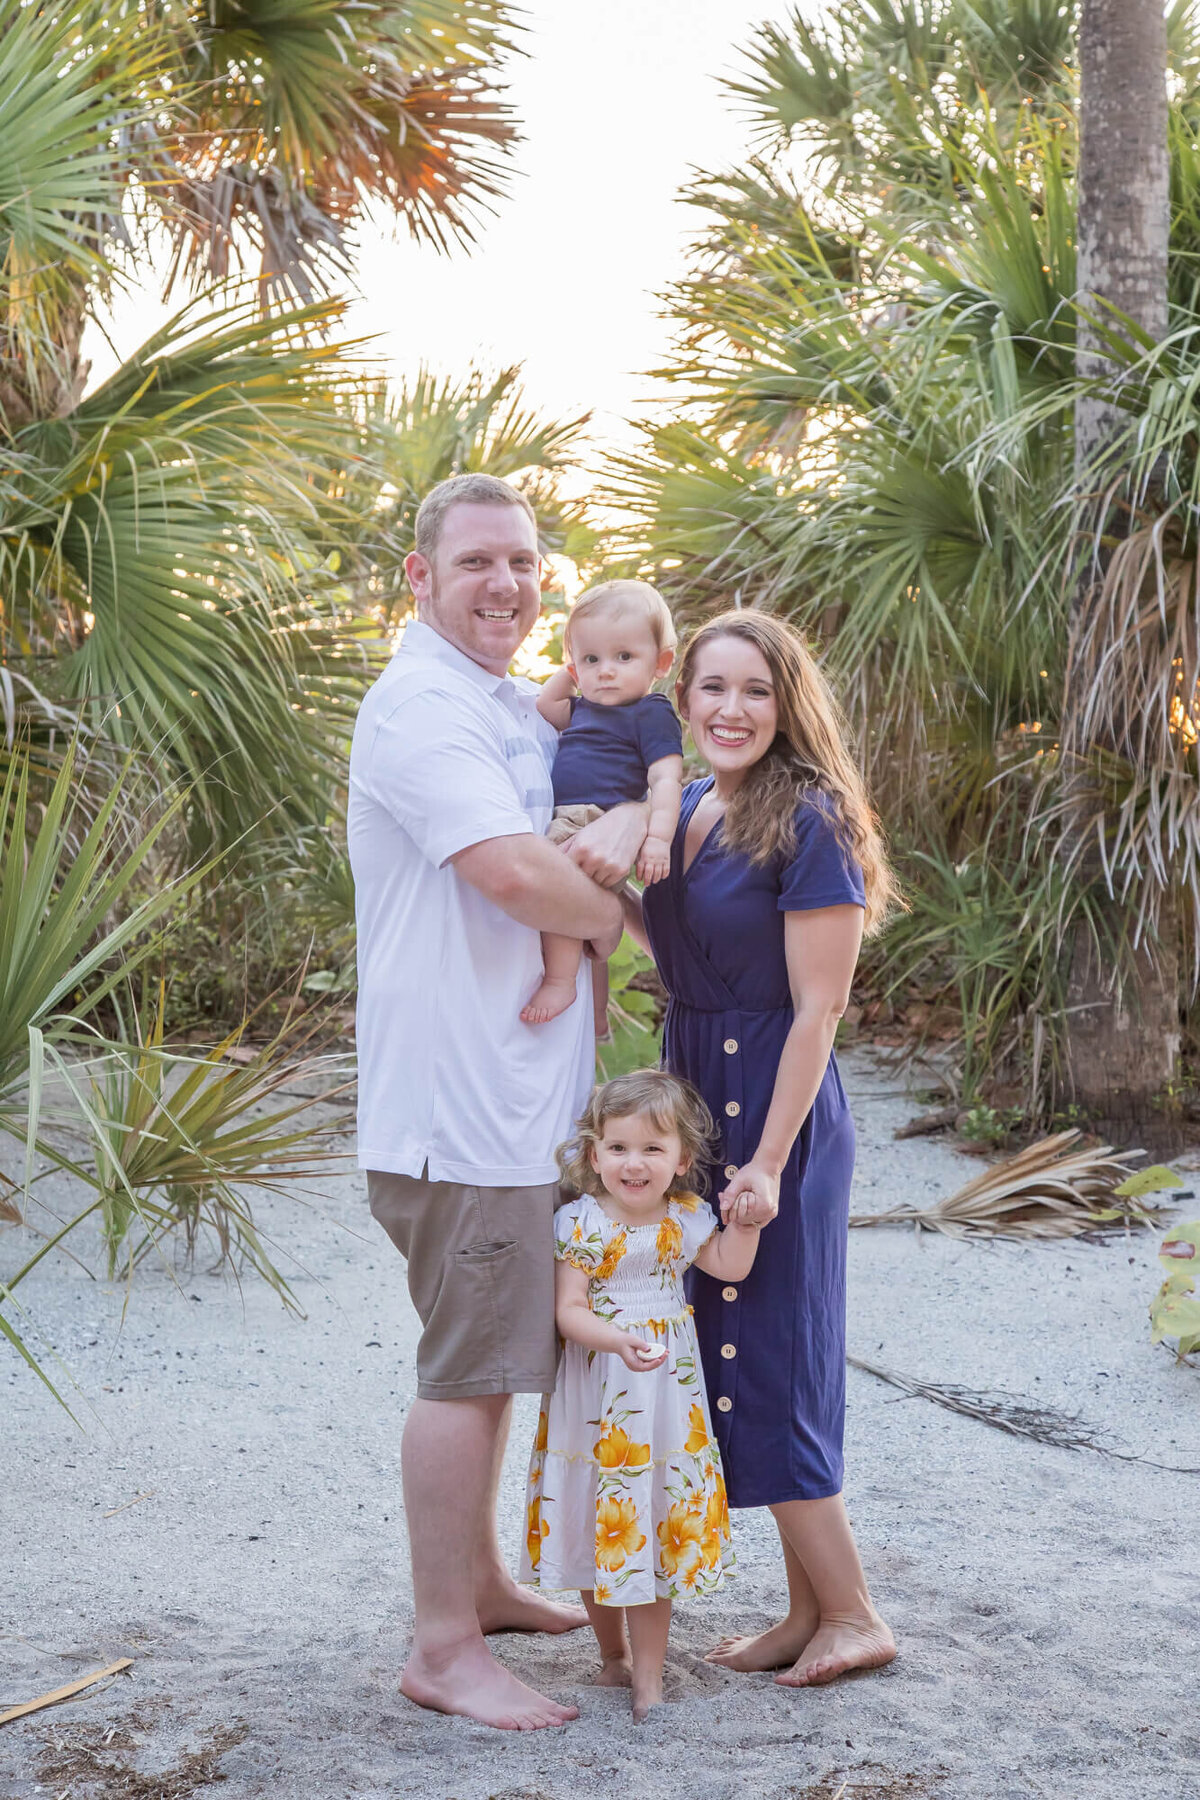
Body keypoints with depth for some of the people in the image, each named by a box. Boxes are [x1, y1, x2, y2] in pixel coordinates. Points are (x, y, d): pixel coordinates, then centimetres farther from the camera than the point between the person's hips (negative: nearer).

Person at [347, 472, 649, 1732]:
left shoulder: (517, 709, 17)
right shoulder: (420, 707, -15)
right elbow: (511, 871, -27)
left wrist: (625, 823, -5)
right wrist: (615, 916, -8)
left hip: (524, 1091, 10)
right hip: (457, 1097, -10)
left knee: (494, 1355, 20)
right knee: (466, 1368, -5)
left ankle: (481, 1582, 34)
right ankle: (443, 1650, 3)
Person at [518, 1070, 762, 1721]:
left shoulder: (686, 1217, 0)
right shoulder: (582, 1223, -13)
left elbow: (728, 1268, 13)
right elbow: (569, 1310, -17)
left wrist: (743, 1221, -5)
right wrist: (618, 1341, -34)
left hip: (666, 1388, 3)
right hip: (598, 1389, -2)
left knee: (653, 1521, 5)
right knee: (598, 1519, 8)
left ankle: (647, 1668, 12)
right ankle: (612, 1650, 29)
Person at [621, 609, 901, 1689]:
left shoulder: (808, 826, -15)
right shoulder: (684, 809, 8)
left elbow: (816, 1009, -17)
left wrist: (768, 1161, -20)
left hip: (772, 1104, -8)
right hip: (695, 1092, 8)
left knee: (766, 1357, -4)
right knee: (736, 1353, 11)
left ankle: (852, 1618, 9)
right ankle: (811, 1610, 21)